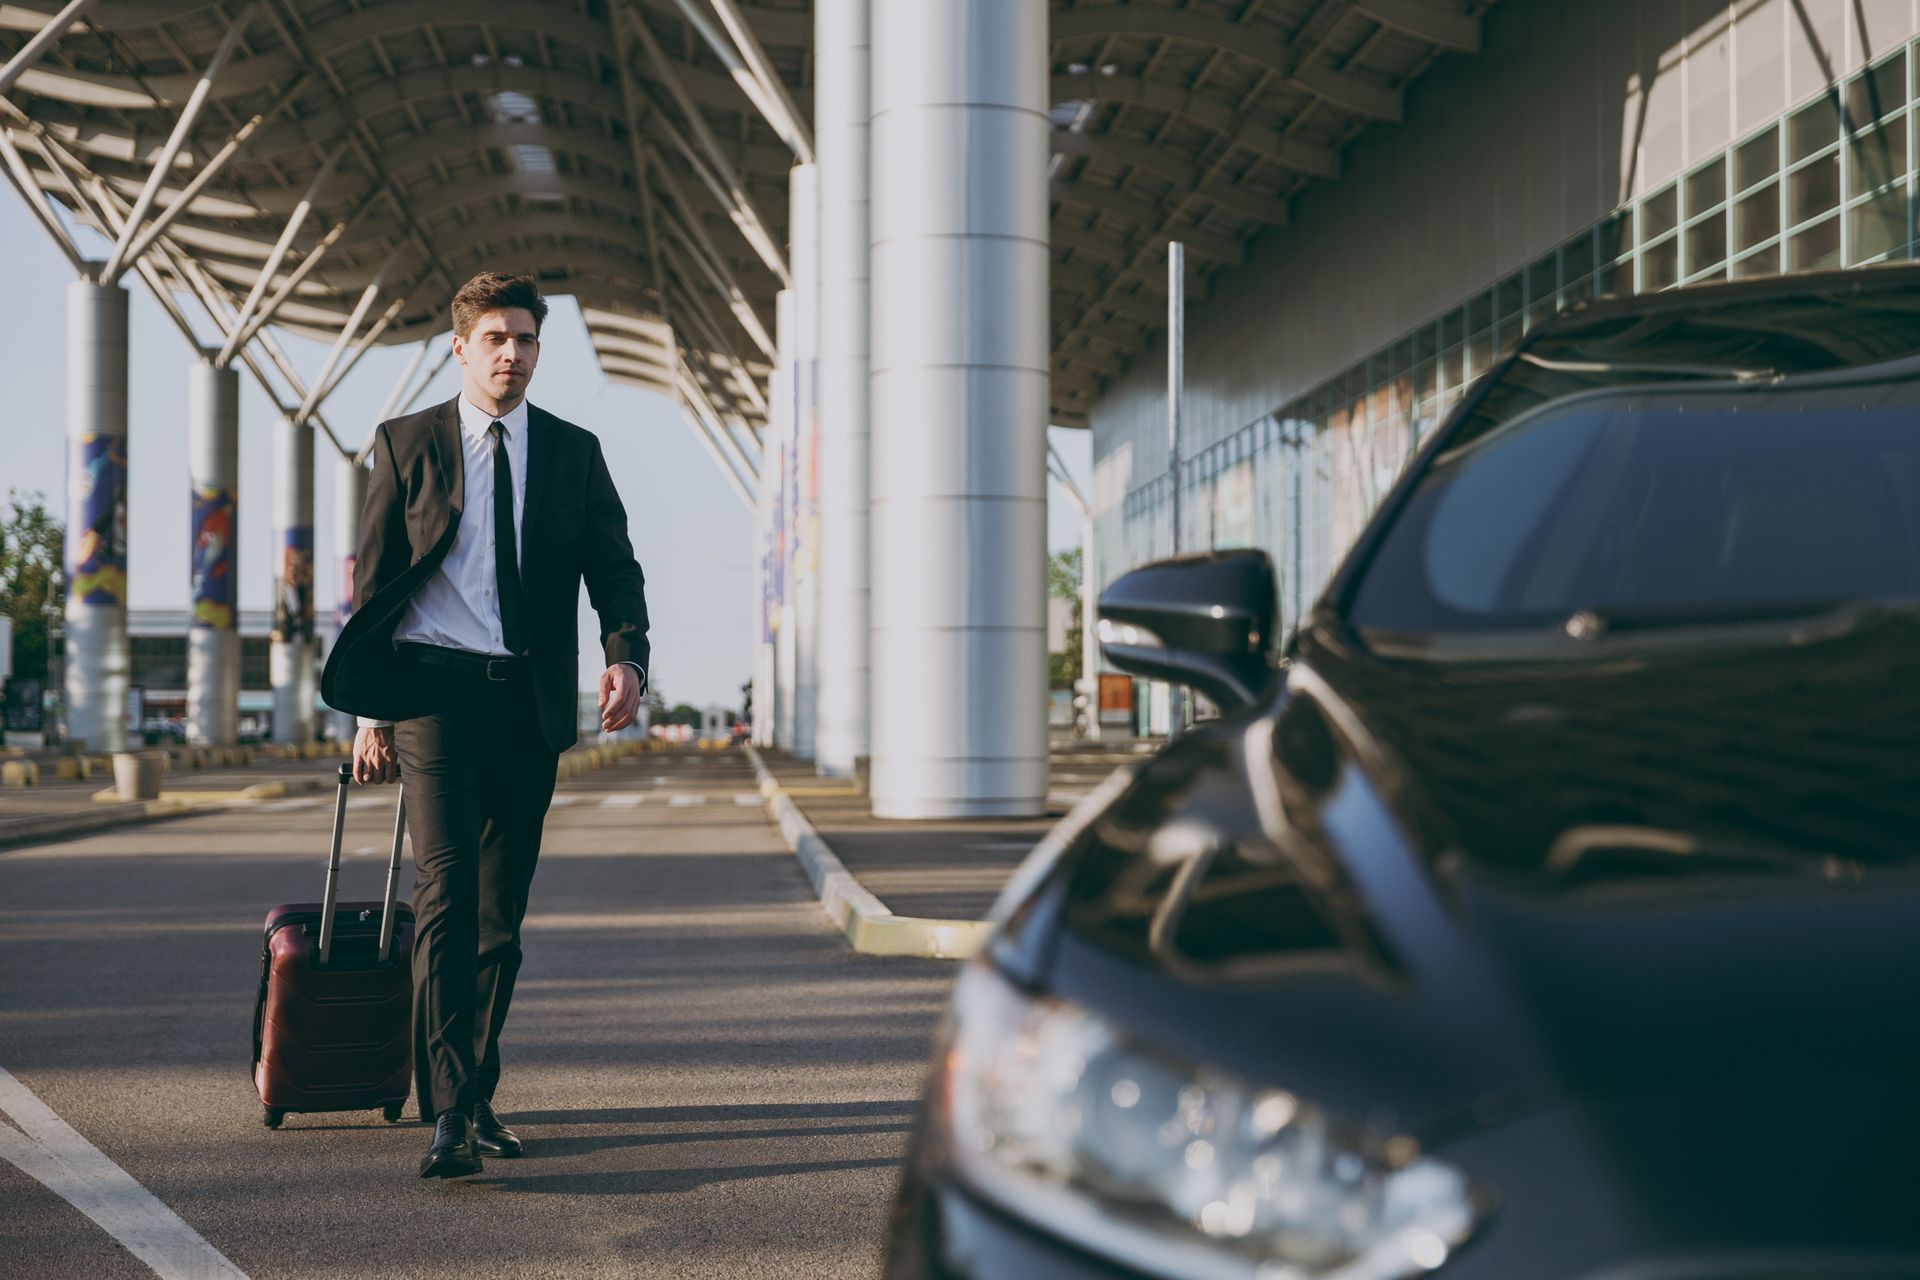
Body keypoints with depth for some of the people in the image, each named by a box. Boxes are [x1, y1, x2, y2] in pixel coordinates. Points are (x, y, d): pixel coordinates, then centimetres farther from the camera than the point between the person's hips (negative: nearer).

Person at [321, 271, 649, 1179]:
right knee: (447, 887, -16)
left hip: (528, 702, 3)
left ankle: (476, 1096, 20)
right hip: (432, 687, -3)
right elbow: (372, 580, 6)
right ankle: (446, 1114, -19)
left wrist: (626, 655, -15)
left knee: (502, 909, 8)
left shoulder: (573, 451, 11)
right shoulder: (406, 445, 5)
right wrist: (369, 709, 1)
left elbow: (614, 567, 6)